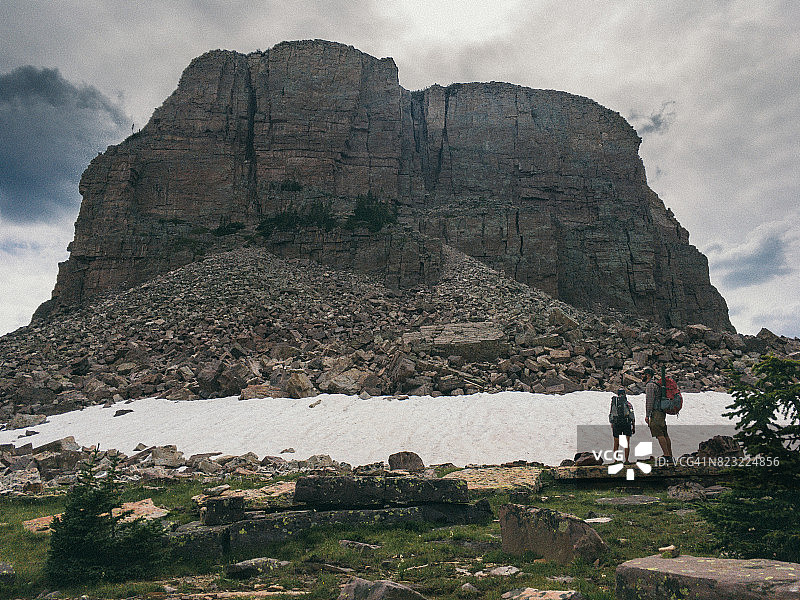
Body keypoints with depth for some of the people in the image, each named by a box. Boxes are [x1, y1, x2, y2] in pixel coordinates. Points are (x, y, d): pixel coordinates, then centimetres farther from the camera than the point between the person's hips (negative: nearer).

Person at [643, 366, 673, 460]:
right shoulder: (656, 384, 20)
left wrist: (647, 415, -17)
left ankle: (666, 455, -13)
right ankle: (670, 455, 12)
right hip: (661, 412, 10)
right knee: (664, 434, 10)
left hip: (656, 413, -10)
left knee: (659, 434, -11)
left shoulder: (650, 385, -11)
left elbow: (649, 401, -18)